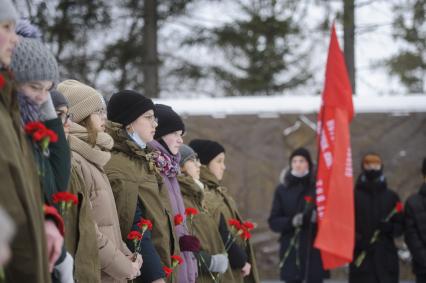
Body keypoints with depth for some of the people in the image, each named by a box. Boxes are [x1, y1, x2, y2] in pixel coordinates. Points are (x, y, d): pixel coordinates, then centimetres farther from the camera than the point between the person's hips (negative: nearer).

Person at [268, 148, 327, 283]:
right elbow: (273, 221, 4)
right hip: (291, 251, 1)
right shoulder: (282, 189, 6)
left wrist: (318, 217, -20)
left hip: (314, 250, -1)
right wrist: (291, 222, -15)